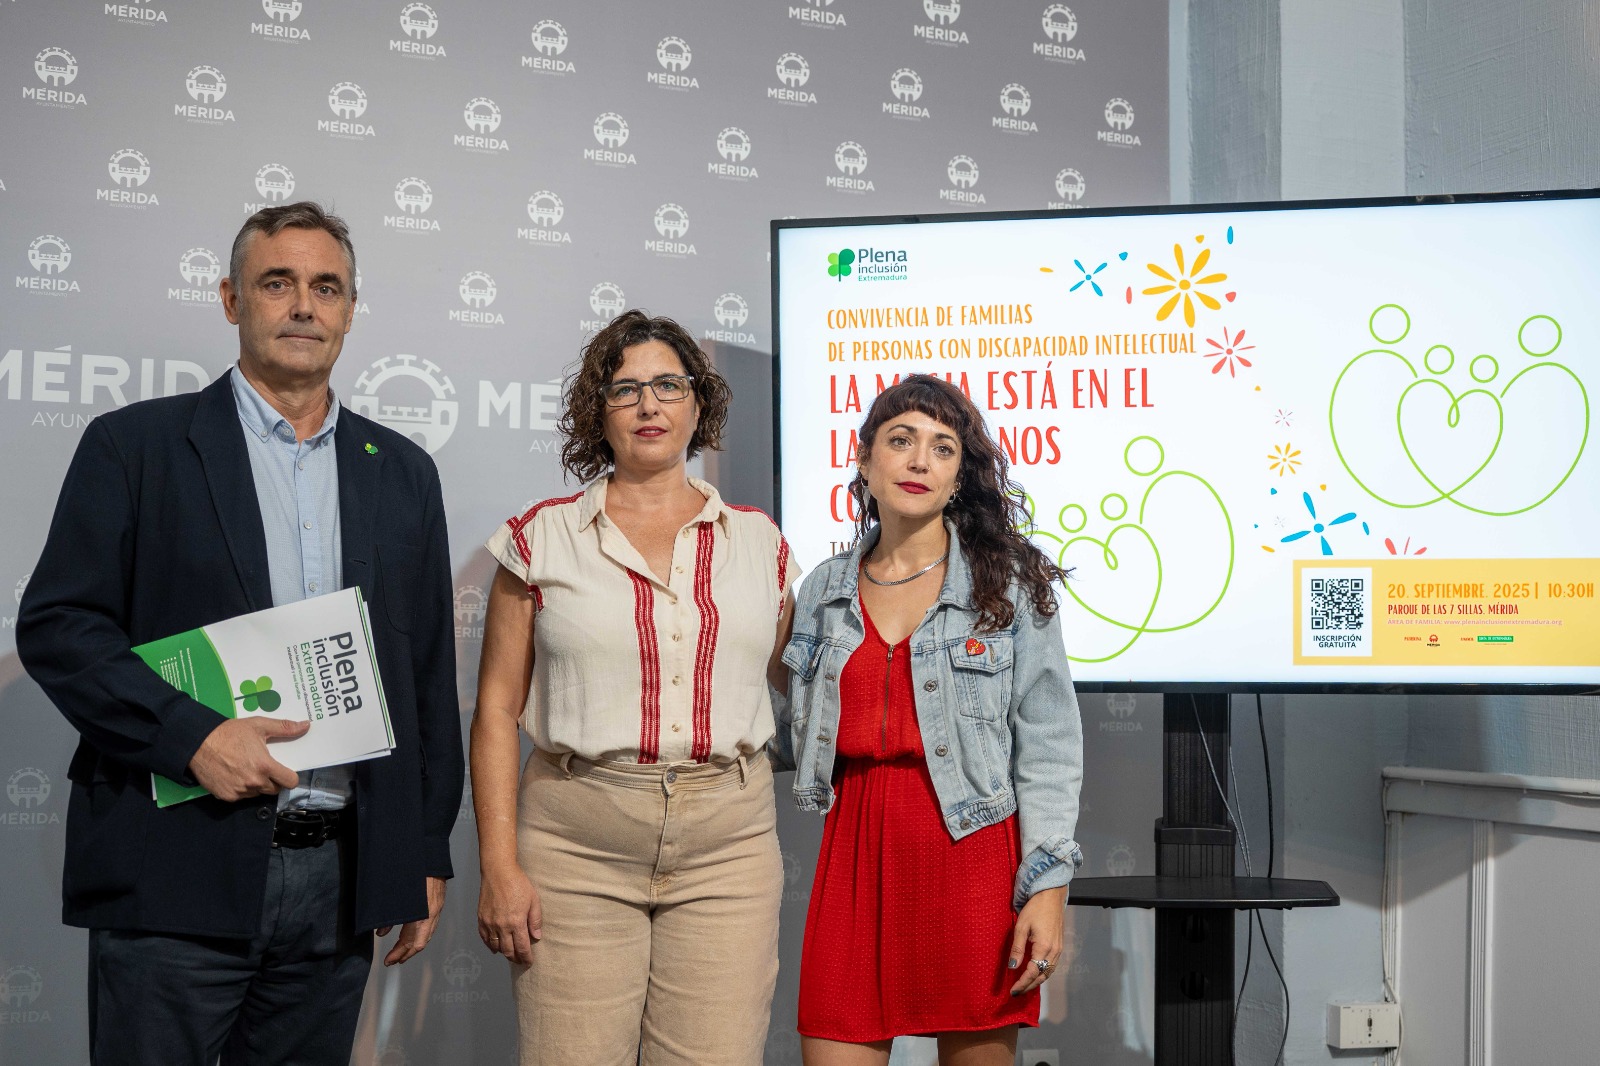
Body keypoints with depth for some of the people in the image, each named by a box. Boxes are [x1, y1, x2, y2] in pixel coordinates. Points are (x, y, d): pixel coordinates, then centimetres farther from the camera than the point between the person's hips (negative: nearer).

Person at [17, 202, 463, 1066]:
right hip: (178, 872, -3)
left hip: (340, 881, 4)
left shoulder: (403, 474, 14)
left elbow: (429, 672, 15)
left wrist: (428, 853, 12)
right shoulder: (136, 445, 2)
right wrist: (191, 735, -16)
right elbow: (55, 626, -4)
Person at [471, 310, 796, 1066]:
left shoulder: (758, 541, 11)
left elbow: (787, 684, 22)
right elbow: (497, 710, 3)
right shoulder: (544, 539, 5)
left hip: (729, 841, 2)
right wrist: (499, 867, -4)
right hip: (576, 842, -1)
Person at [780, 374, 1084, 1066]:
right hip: (858, 853, 3)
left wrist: (1048, 889, -8)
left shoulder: (1009, 583, 1)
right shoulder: (824, 591, 12)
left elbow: (1047, 747, -2)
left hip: (973, 853, -3)